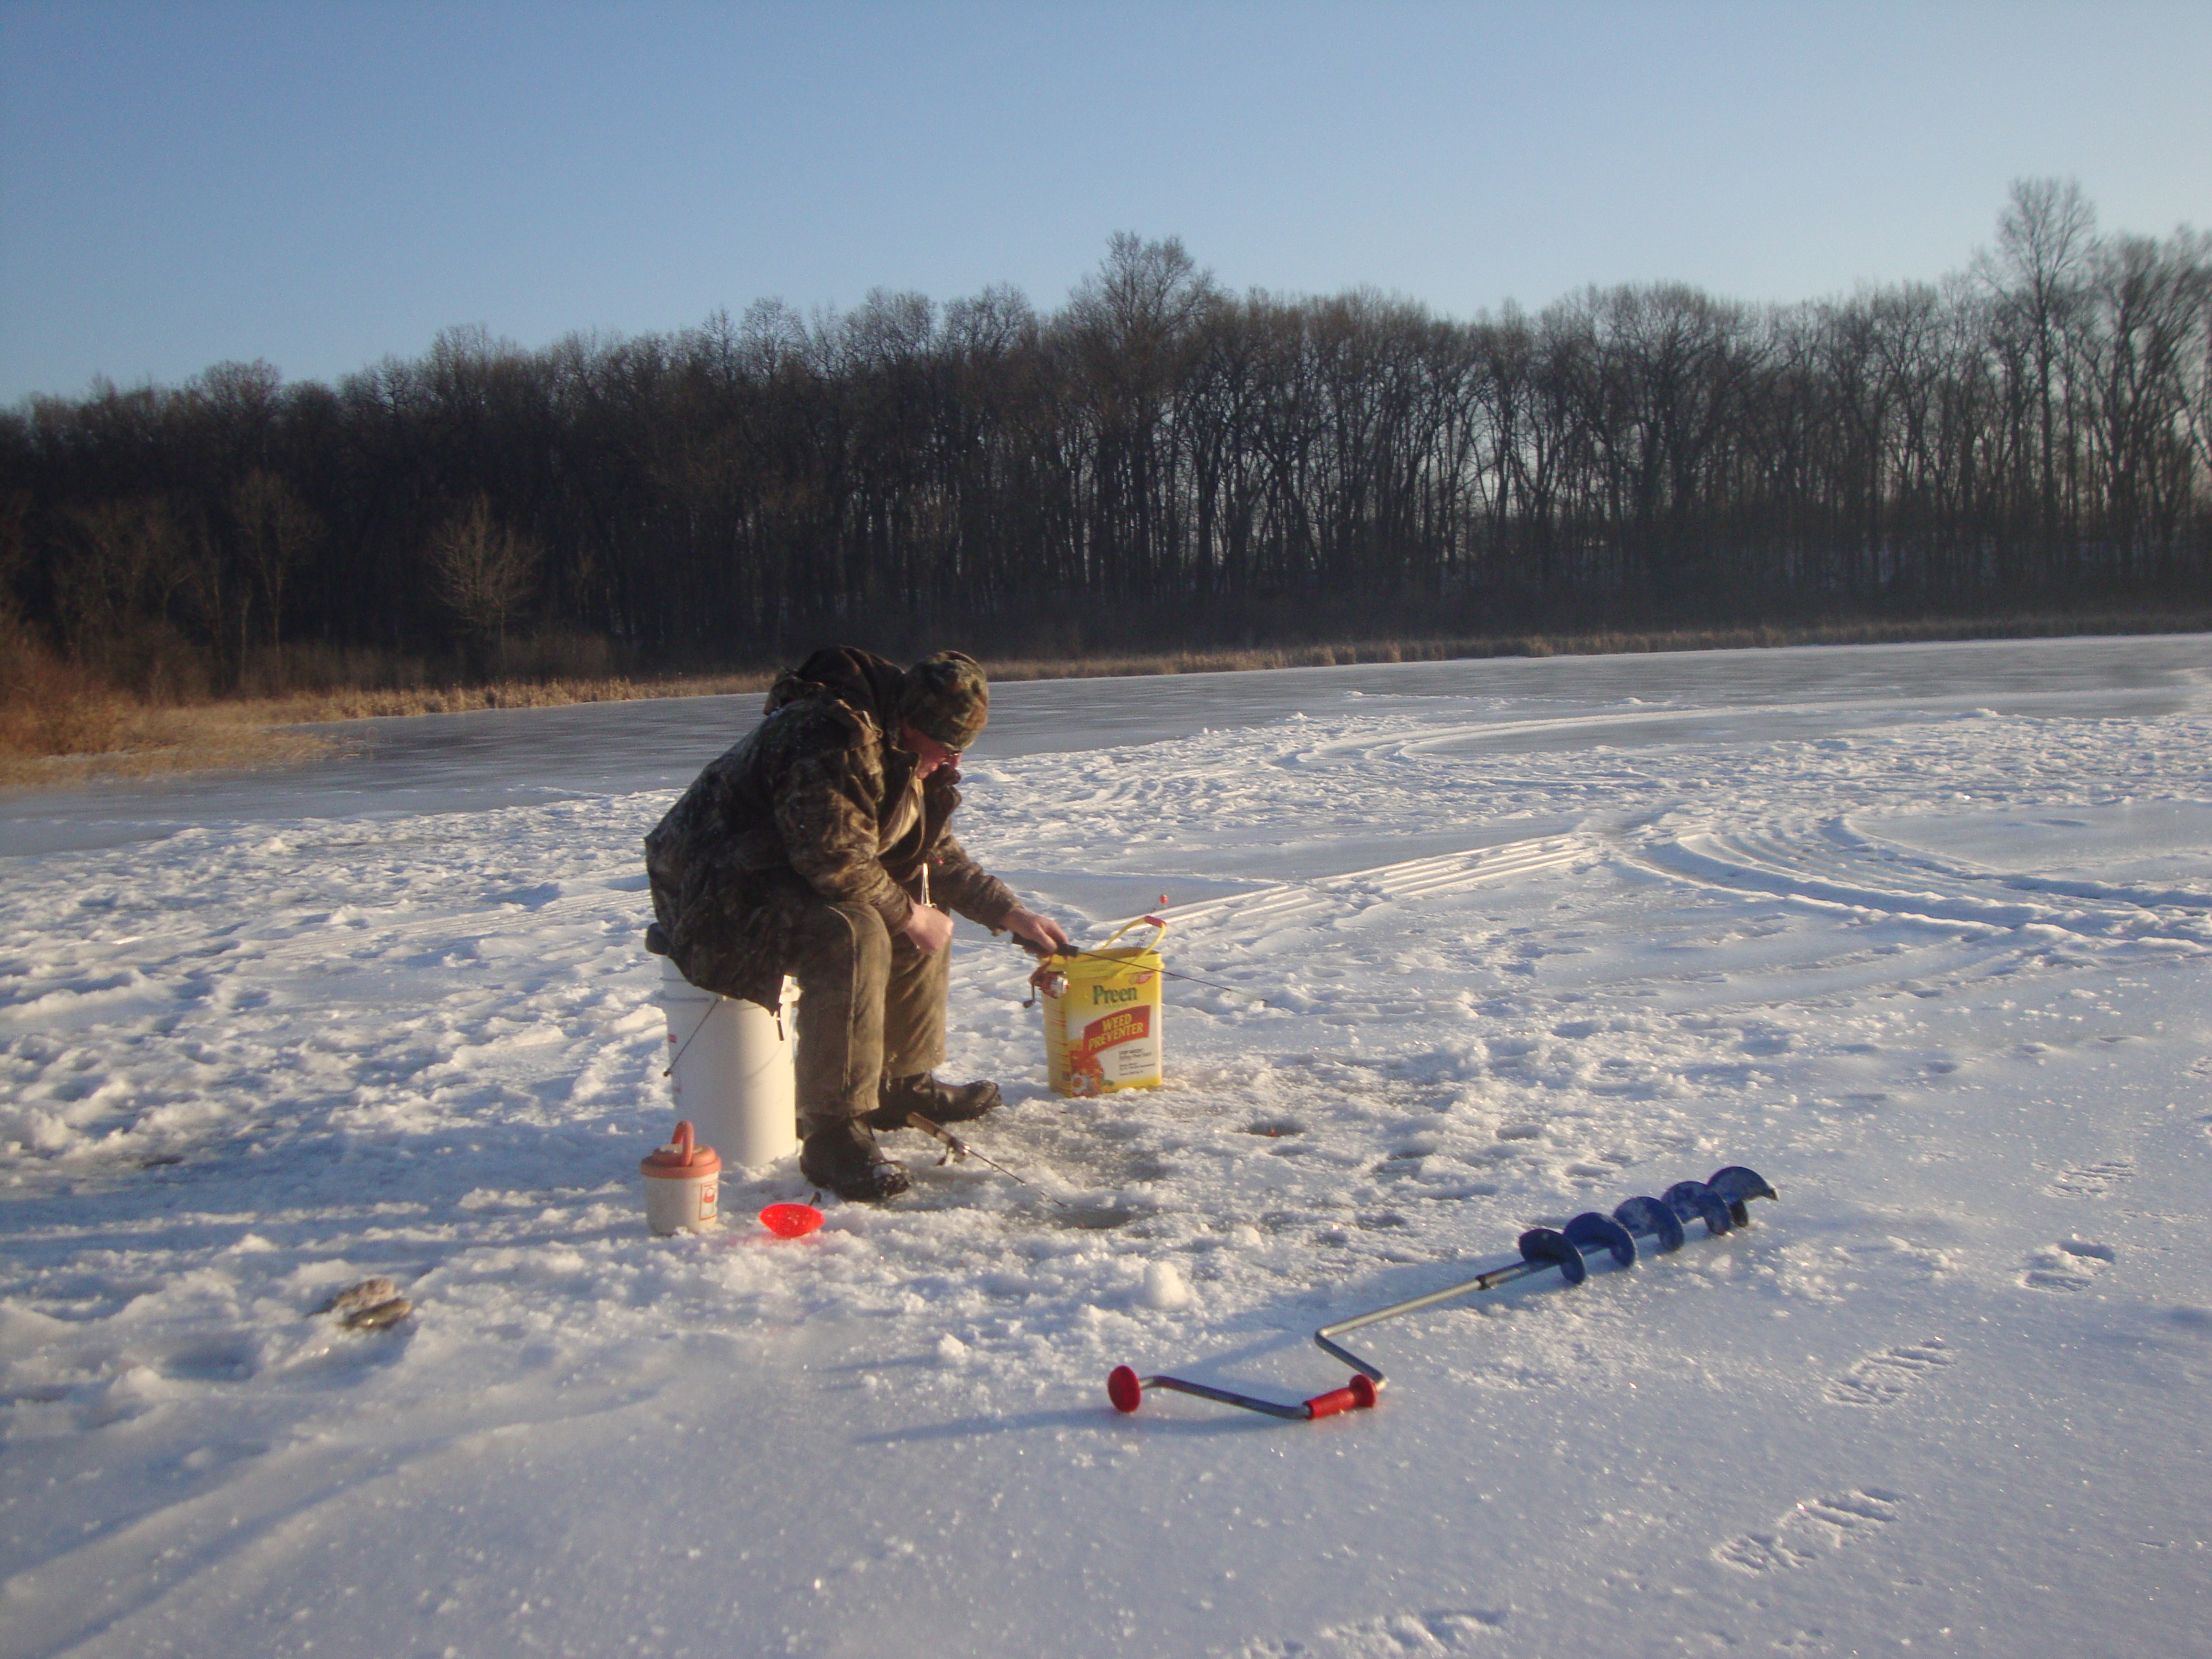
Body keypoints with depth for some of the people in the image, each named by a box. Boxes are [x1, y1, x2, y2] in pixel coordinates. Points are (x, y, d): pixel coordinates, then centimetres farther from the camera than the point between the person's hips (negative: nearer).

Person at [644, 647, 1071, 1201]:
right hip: (718, 897, -10)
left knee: (924, 913, 13)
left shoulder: (907, 751, 8)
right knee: (852, 935, -34)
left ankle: (901, 1084, 21)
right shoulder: (830, 734, -25)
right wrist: (908, 913, -16)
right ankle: (831, 1133, -28)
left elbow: (935, 854, 17)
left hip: (793, 881, 10)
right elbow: (835, 859, -30)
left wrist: (1011, 913, 11)